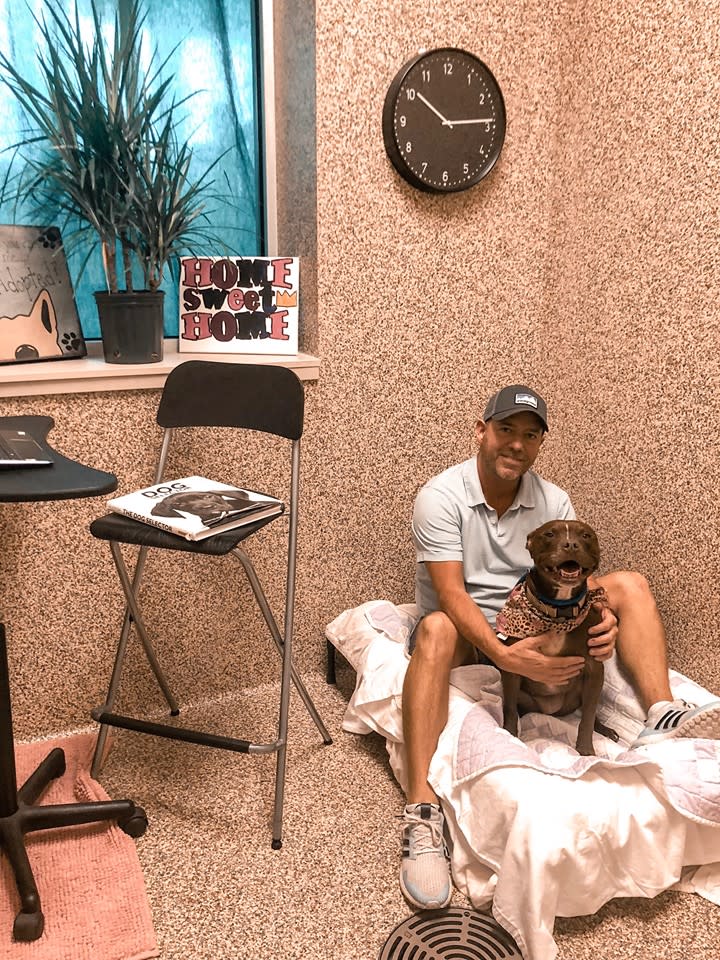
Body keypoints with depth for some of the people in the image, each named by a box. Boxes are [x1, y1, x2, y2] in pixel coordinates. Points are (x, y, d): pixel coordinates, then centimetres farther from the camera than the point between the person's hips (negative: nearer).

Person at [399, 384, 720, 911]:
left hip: (535, 626, 5)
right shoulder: (441, 497, -14)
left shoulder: (554, 501, 1)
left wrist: (604, 619, -30)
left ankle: (662, 716, -30)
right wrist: (505, 655, -40)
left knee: (630, 583, -12)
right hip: (467, 631, -4)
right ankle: (422, 813, -45)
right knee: (436, 630, -40)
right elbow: (450, 594, -24)